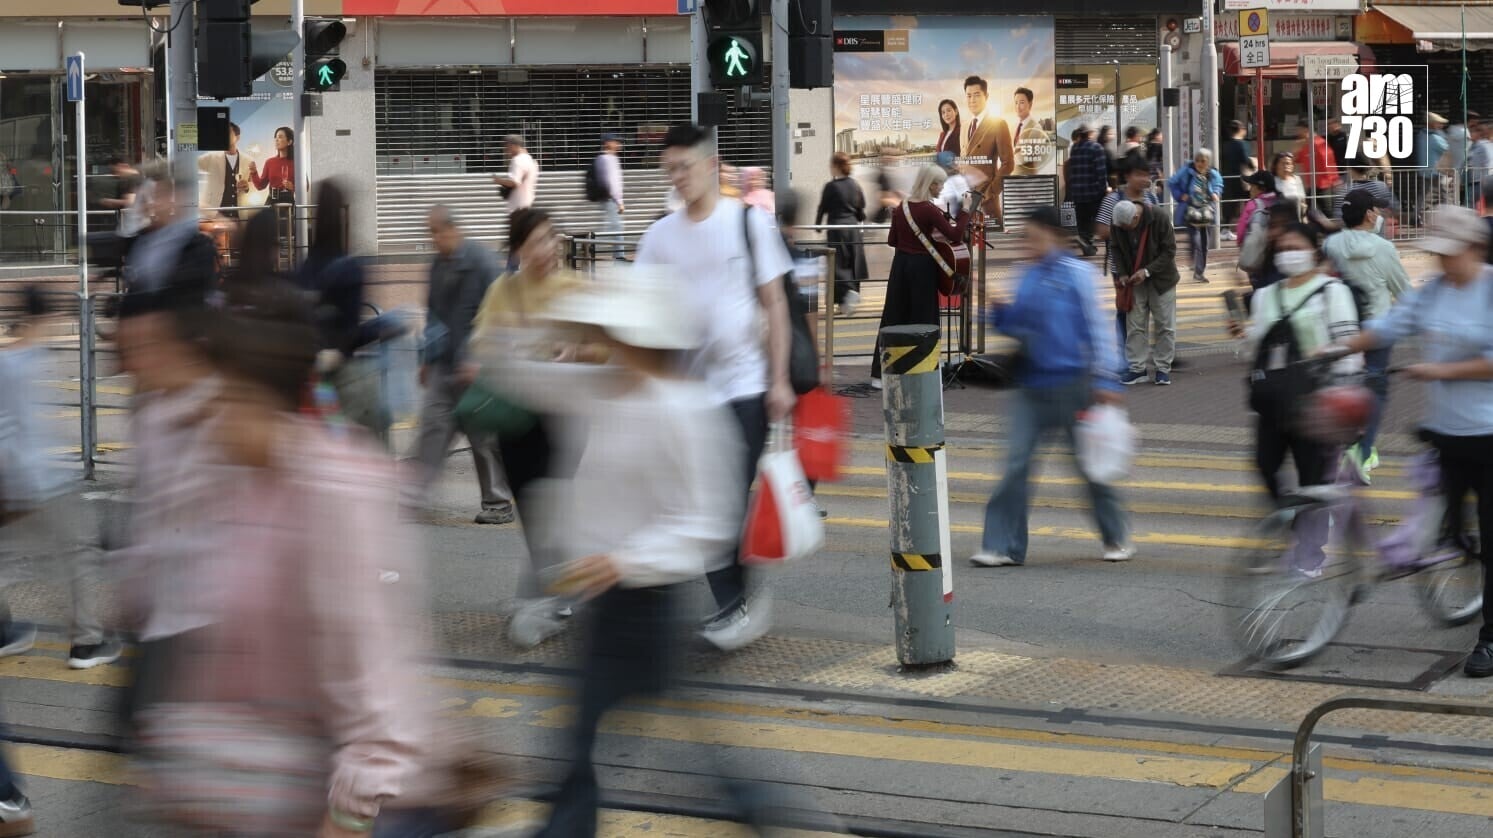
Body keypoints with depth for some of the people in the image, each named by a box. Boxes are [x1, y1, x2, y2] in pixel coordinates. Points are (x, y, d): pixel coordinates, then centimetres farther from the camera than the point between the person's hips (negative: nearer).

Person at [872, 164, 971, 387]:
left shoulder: (902, 207, 5)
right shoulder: (929, 210, -14)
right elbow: (955, 235, -18)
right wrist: (965, 210, -9)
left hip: (900, 264, 6)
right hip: (922, 266, -6)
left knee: (894, 318, 8)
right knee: (922, 320, 3)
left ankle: (881, 372, 7)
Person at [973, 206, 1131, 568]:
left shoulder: (1077, 273, -8)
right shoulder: (1028, 277, 8)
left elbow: (1097, 327, -8)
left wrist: (1104, 379, -12)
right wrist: (999, 312, -5)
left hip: (1072, 382, -5)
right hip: (1032, 385, 5)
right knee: (1016, 463, -2)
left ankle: (1117, 538, 24)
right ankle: (1002, 545, 2)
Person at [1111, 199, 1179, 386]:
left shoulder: (1159, 218, -21)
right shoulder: (1119, 223, -10)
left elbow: (1169, 250, -16)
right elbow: (1117, 250, 3)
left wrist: (1147, 271, -22)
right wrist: (1122, 274, -11)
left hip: (1161, 279, -3)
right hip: (1134, 280, 3)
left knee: (1165, 325, 2)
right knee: (1135, 325, 2)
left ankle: (1163, 368, 10)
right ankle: (1137, 368, 8)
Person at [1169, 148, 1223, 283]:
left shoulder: (1213, 174, 0)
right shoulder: (1187, 172, -9)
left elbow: (1219, 185, 21)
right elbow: (1172, 184, 1)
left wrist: (1216, 193, 0)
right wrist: (1180, 195, -11)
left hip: (1207, 212, 4)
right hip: (1191, 212, -4)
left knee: (1205, 243, 9)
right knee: (1195, 241, -16)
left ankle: (1201, 271, 21)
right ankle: (1198, 272, -12)